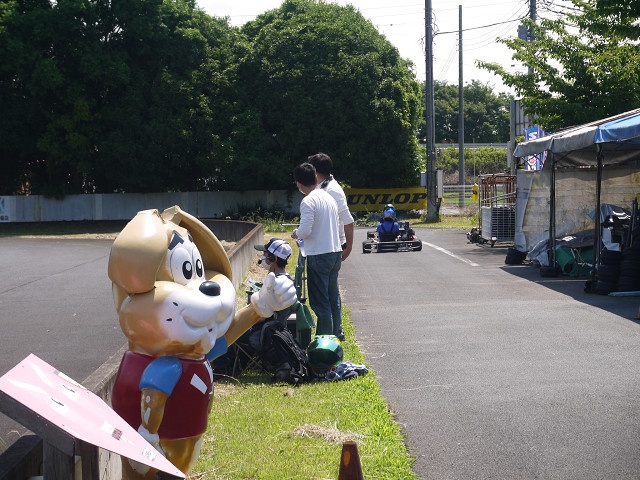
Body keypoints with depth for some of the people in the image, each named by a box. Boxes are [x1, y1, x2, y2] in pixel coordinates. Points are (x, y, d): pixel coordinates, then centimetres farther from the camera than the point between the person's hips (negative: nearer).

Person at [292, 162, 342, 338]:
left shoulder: (308, 201, -15)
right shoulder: (329, 197, 10)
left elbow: (305, 230, -21)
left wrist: (296, 234, -1)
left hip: (319, 256, -8)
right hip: (335, 252, 8)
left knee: (320, 301, -2)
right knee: (333, 297, 17)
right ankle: (335, 334, 24)